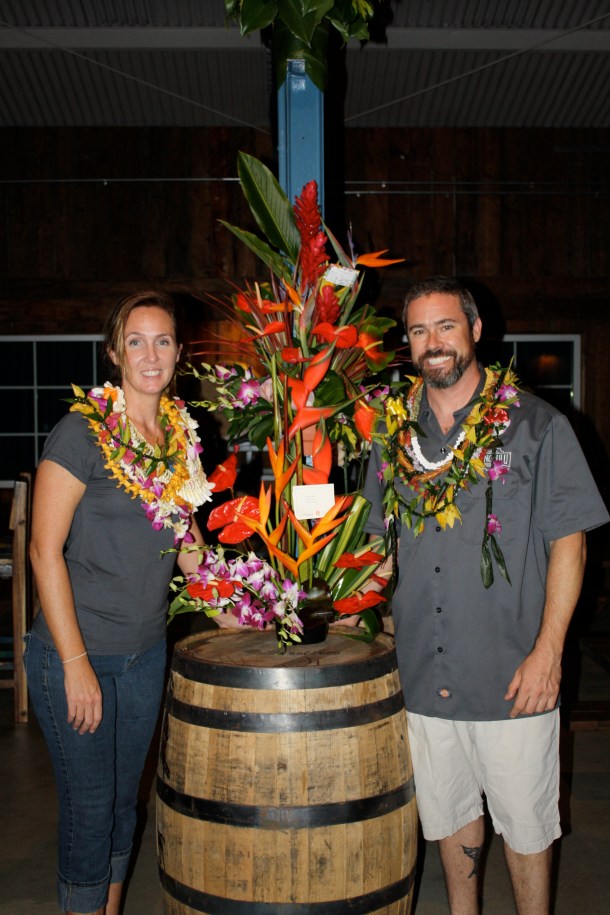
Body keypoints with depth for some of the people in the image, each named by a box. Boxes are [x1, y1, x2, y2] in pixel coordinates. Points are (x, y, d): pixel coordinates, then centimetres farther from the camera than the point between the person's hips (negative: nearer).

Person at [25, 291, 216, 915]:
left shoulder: (181, 435, 4)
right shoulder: (83, 432, -14)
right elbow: (45, 550, -16)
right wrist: (76, 663, -17)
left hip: (146, 653, 6)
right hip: (74, 655, -5)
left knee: (124, 799, 19)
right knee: (89, 805, 6)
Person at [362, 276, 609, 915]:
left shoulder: (536, 425, -6)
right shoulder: (394, 433, 6)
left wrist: (547, 652, -13)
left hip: (513, 674, -4)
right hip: (422, 670, 4)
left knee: (524, 824, 10)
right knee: (447, 813, 19)